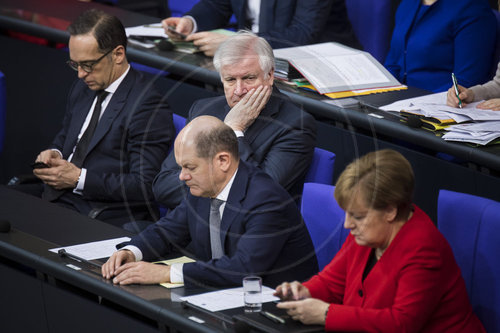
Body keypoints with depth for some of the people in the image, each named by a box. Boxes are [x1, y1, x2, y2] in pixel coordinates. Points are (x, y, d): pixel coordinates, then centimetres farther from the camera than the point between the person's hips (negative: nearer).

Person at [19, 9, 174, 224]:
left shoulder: (147, 106, -12)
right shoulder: (82, 87, 14)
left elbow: (145, 186, -16)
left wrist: (79, 178, -18)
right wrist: (55, 154, 4)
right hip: (54, 197, 8)